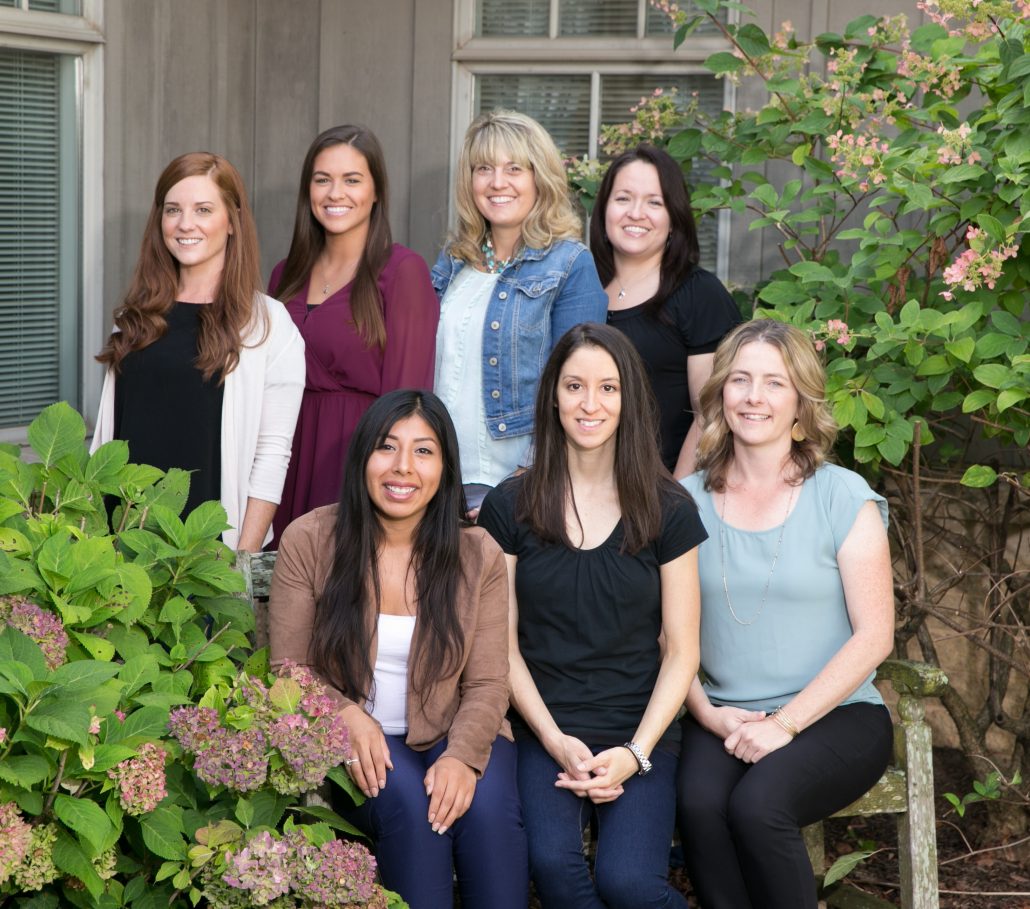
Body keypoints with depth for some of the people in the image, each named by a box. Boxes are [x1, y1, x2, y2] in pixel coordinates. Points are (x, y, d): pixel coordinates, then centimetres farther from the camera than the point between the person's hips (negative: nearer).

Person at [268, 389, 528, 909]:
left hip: (451, 736, 1)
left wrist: (463, 754, -23)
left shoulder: (478, 556, -1)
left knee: (488, 808, -29)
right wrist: (346, 715, -20)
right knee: (407, 800, -31)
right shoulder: (309, 541, -4)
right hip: (350, 743, -1)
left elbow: (486, 685, -3)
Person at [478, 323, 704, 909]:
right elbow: (503, 643, 5)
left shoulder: (669, 510, 4)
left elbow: (681, 652, 4)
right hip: (543, 733, 1)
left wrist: (635, 752, -8)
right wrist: (556, 741, -7)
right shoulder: (510, 508, 5)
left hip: (641, 736, 0)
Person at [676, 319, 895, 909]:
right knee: (699, 803, -29)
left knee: (757, 804, -30)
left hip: (833, 713, -2)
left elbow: (874, 635, -6)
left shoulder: (843, 497, -2)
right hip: (723, 719, 2)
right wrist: (708, 713, -11)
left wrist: (785, 723, -13)